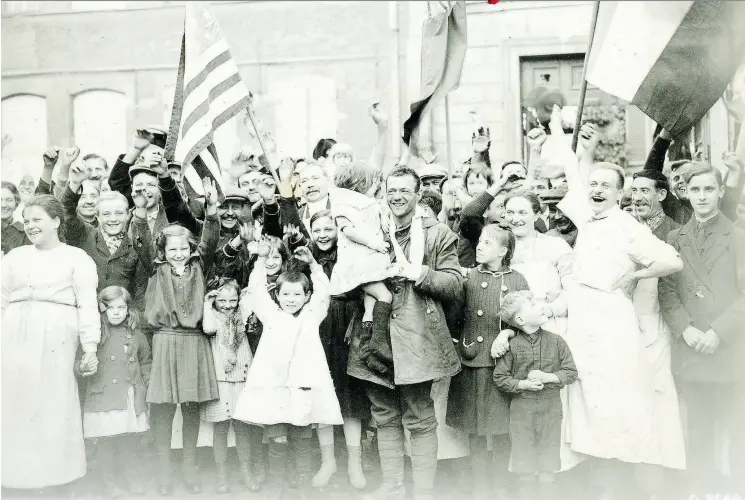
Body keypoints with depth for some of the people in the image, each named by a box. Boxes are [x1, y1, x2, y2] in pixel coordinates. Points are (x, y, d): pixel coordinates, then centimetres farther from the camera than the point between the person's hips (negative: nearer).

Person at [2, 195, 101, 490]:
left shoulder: (76, 258, 4)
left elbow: (87, 305, -2)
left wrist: (90, 346, -9)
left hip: (56, 340, -4)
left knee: (54, 407, -1)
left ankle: (54, 476, 9)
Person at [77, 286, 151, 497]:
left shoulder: (136, 335, 9)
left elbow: (146, 362, 21)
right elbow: (79, 360, 2)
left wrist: (144, 384, 12)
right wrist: (82, 367, -19)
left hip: (130, 398, 2)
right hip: (102, 398, -2)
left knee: (130, 442, 5)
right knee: (106, 441, -1)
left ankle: (131, 476, 27)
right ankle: (110, 483, 16)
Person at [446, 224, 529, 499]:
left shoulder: (516, 280, 0)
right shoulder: (468, 278, 7)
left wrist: (506, 334, -13)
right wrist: (460, 344, -1)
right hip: (470, 363, 2)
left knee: (500, 430, 3)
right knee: (474, 431, 9)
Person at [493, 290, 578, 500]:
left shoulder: (556, 341, -3)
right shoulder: (512, 345, -9)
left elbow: (571, 372, 0)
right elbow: (499, 378, -5)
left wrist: (548, 377, -15)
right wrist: (523, 384, -17)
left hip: (551, 407, 1)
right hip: (522, 409, -1)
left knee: (549, 453, 11)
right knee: (524, 455, 10)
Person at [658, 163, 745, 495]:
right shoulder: (674, 240, 10)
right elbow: (667, 291, 4)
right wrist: (686, 329, -10)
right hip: (689, 352, 2)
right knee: (698, 433, 9)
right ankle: (700, 489, 19)